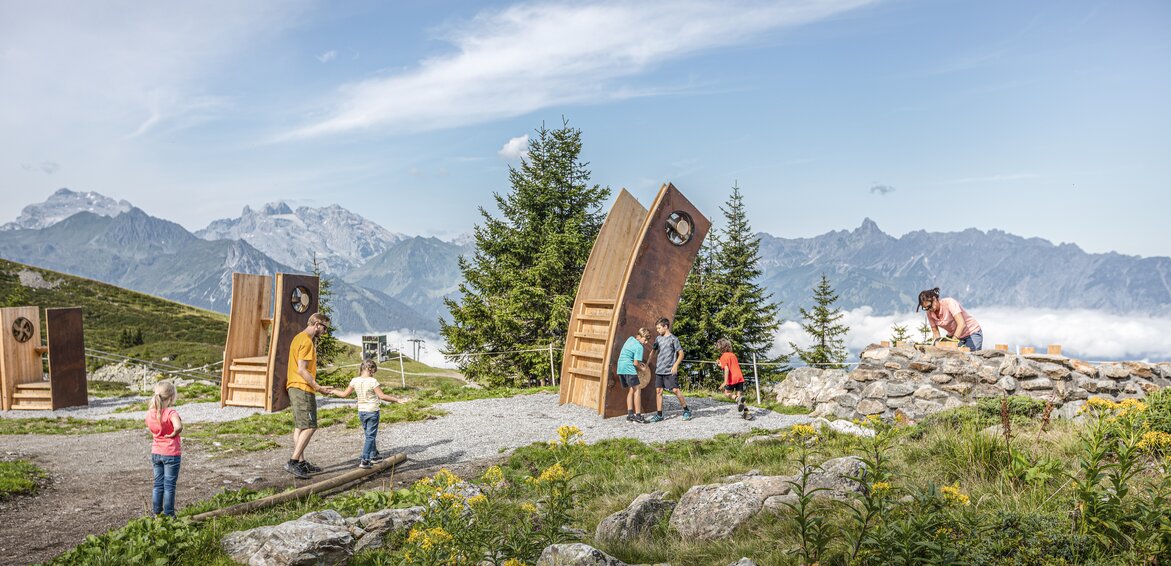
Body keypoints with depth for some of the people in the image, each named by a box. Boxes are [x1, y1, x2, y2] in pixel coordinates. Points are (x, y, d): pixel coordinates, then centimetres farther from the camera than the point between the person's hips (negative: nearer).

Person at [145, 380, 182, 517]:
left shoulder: (150, 413, 0)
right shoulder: (171, 413, -21)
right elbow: (178, 426, -39)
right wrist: (174, 434, -20)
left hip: (156, 453, 6)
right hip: (171, 453, -6)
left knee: (158, 484, 16)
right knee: (169, 485, 4)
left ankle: (157, 512, 22)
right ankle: (168, 514, 10)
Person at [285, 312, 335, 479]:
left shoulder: (300, 337, 17)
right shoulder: (306, 341, -14)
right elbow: (302, 370, -20)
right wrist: (318, 387, -18)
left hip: (295, 388, 11)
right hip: (303, 389, -11)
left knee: (299, 427, 12)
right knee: (309, 427, -10)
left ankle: (301, 463, 16)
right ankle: (292, 462, -14)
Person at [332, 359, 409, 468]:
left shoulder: (355, 381, -3)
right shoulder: (373, 382, -17)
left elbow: (344, 394, 5)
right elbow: (382, 396, -19)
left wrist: (333, 391, 22)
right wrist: (397, 400, -15)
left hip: (361, 412, 6)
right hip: (372, 411, -5)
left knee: (369, 435, 21)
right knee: (370, 436, 1)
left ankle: (374, 456, 33)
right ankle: (364, 460, -6)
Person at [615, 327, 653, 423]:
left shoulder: (630, 338, 14)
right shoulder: (639, 347, -10)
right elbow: (635, 363, -13)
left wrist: (639, 363, 21)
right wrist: (641, 368, 7)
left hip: (620, 368, 8)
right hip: (629, 369, -8)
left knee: (630, 390, 13)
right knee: (636, 390, -3)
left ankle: (630, 414, 7)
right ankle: (638, 415, -8)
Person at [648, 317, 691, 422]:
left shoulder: (673, 339, -5)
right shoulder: (658, 338, 11)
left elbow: (681, 354, -5)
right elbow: (653, 351, 22)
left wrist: (675, 365, -15)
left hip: (670, 371, -6)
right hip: (659, 370, 6)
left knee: (675, 390, -6)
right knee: (658, 391, 3)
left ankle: (686, 410, 11)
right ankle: (659, 414, 9)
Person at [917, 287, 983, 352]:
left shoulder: (949, 302, -25)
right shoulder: (930, 313, -8)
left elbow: (961, 324, -32)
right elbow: (935, 331, 0)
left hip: (972, 333, -5)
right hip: (953, 336, 5)